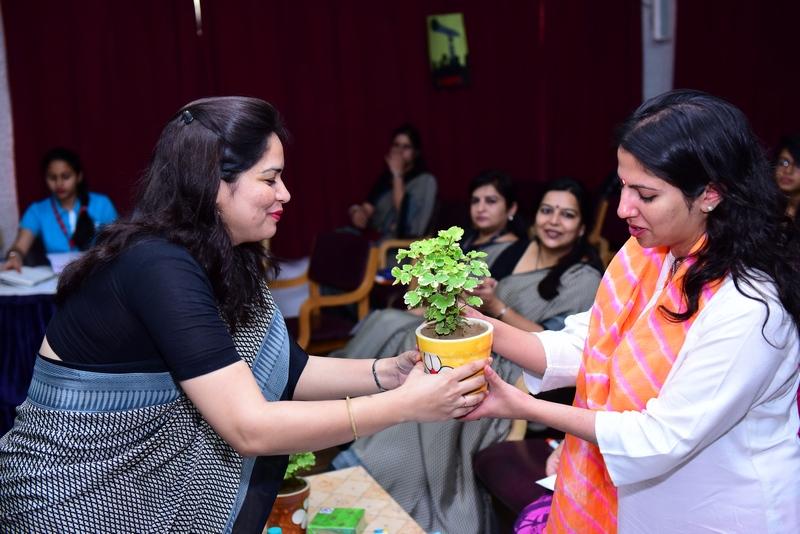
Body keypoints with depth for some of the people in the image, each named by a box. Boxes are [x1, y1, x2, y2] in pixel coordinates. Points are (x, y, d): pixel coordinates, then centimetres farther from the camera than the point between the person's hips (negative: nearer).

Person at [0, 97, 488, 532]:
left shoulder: (226, 260, 1)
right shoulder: (159, 267, -24)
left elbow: (286, 372, 3)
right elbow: (250, 429, -27)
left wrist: (387, 373, -10)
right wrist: (405, 405, -24)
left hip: (146, 476, 7)